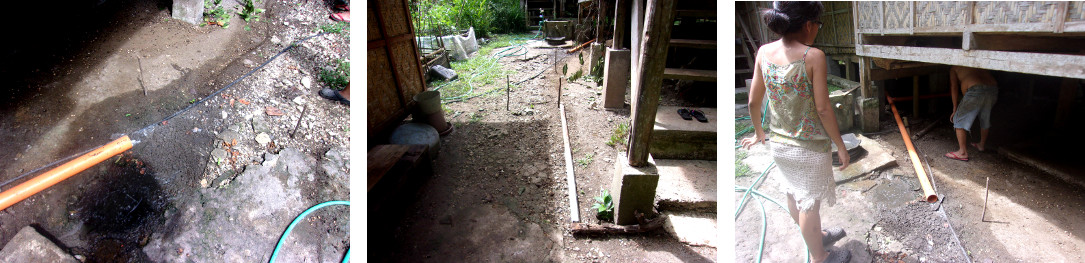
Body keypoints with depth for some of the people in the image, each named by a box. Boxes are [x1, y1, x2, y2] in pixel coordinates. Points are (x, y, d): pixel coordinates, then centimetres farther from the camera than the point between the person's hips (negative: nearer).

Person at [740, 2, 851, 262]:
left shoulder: (764, 52, -6)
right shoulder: (813, 56, -20)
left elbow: (753, 100, 1)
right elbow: (823, 109, -18)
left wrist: (758, 131, 17)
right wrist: (841, 146, -5)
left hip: (779, 144, 5)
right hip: (810, 148, -5)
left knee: (794, 197, 24)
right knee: (809, 205, 14)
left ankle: (818, 236, 52)